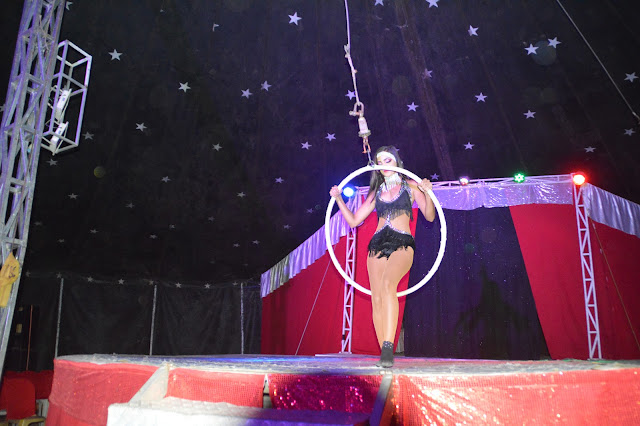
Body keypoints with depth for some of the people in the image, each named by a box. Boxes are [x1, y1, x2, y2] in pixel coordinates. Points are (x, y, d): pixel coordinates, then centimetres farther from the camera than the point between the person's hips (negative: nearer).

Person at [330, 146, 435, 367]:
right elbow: (354, 220, 18)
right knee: (377, 299, -6)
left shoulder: (410, 186, 13)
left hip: (402, 244, -4)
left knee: (388, 284, -31)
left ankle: (388, 346, -35)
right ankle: (385, 355, 2)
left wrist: (427, 194, -14)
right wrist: (339, 199, 8)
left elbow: (430, 216, 2)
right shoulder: (376, 192, 21)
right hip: (377, 245, 4)